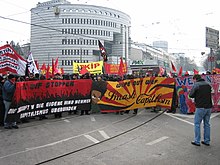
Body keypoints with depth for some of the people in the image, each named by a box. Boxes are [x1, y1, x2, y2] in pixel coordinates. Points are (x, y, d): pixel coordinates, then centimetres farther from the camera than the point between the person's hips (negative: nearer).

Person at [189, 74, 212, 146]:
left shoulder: (196, 85, -8)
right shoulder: (208, 84, 11)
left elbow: (191, 95, -9)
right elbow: (209, 94, 18)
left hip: (200, 107, -6)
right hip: (209, 107, 6)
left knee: (197, 124, 4)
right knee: (207, 124, 14)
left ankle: (197, 141, 5)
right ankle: (207, 141, 19)